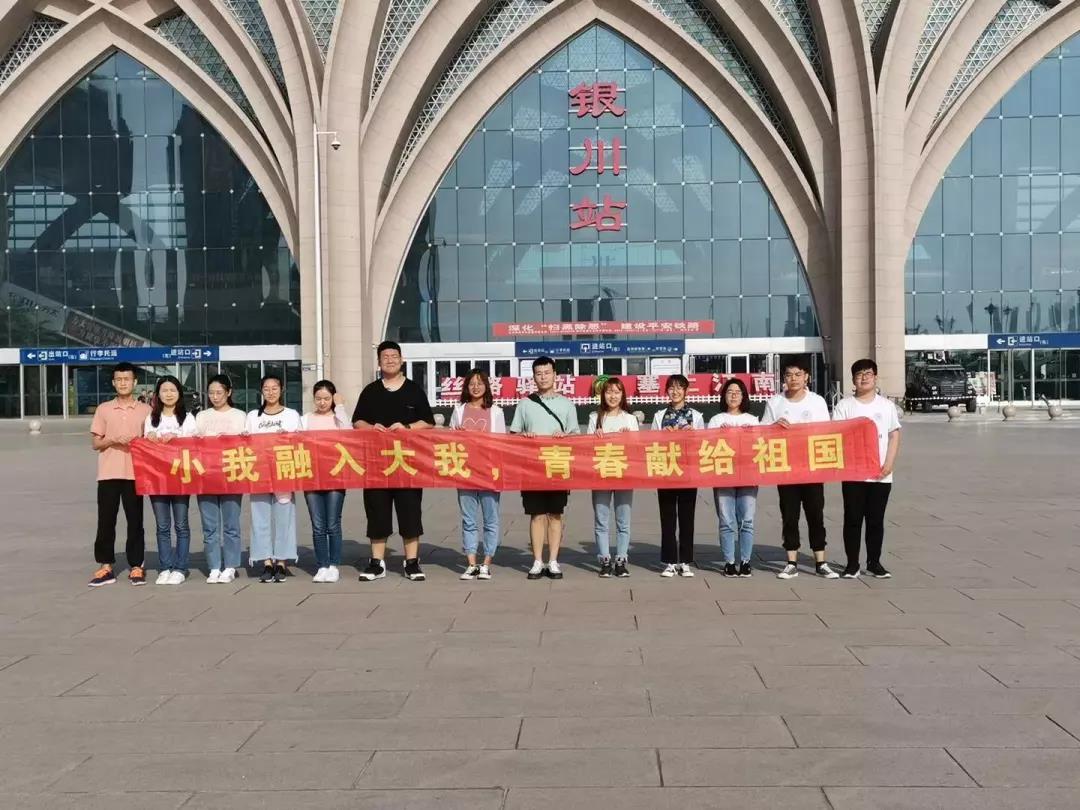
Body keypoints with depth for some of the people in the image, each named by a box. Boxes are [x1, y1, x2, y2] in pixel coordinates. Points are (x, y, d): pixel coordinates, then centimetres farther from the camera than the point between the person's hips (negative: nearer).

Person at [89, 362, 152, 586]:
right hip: (108, 473, 1)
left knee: (135, 521, 2)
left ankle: (136, 567, 9)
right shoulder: (103, 409, 7)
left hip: (134, 473, -1)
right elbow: (95, 443, 7)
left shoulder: (145, 410, 5)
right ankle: (106, 567, 11)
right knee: (106, 521, 3)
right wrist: (113, 440, -12)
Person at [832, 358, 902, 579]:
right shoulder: (844, 405, 2)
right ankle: (852, 563, 11)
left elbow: (894, 436, 7)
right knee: (852, 520, 3)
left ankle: (874, 562, 18)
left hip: (881, 475, 1)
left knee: (876, 520, 7)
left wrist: (889, 464, -5)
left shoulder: (886, 405, 8)